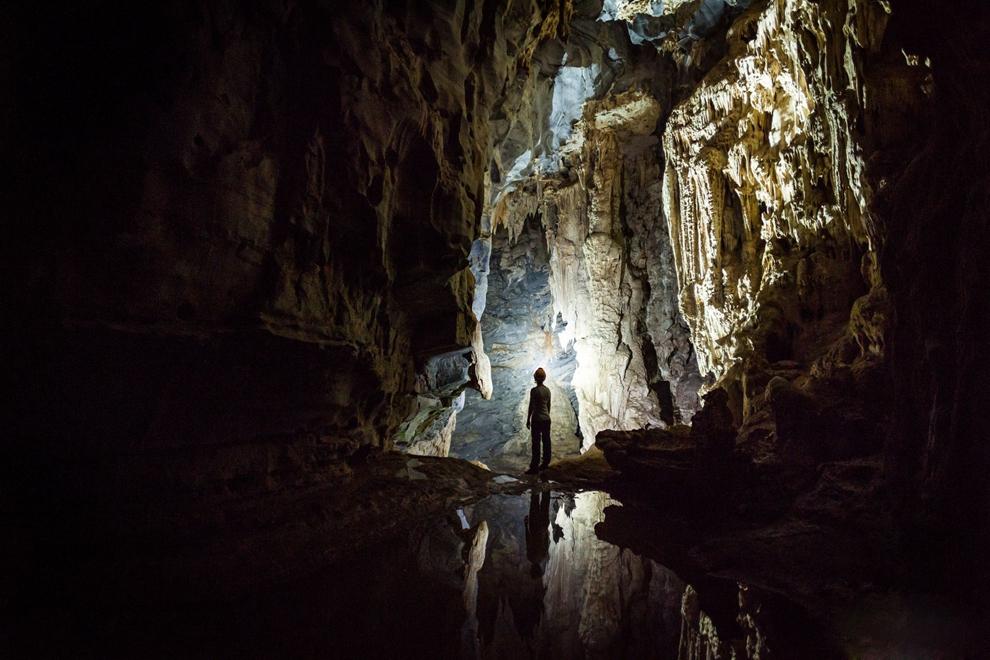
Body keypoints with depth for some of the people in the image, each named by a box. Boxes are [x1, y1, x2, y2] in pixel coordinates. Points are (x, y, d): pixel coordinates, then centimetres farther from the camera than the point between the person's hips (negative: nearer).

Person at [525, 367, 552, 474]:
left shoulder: (534, 390, -15)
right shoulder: (547, 390, 4)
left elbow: (531, 406, -12)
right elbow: (549, 405, 12)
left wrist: (528, 420, -5)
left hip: (537, 419, -6)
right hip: (547, 419, 6)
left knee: (536, 443, -3)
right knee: (546, 441, 13)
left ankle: (534, 467, -2)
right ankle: (545, 463, 23)